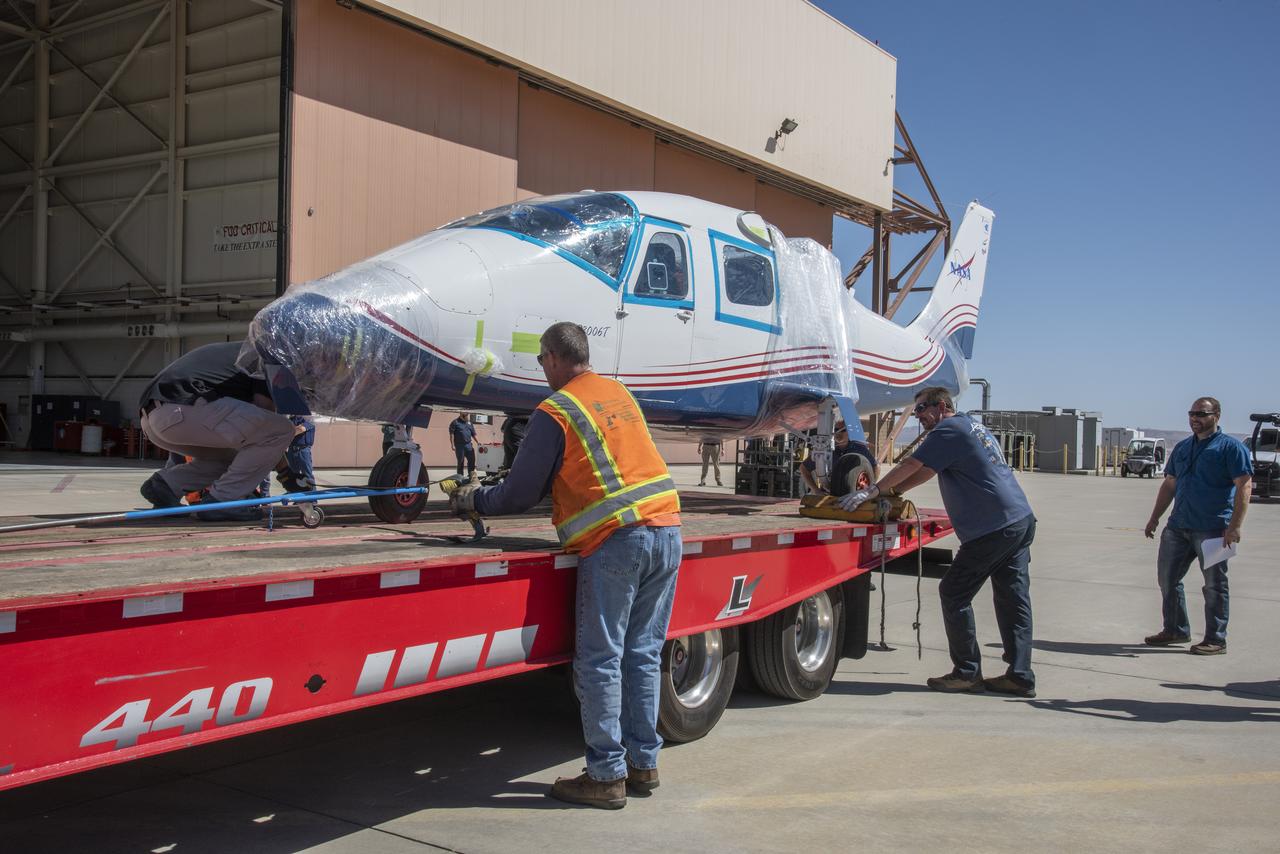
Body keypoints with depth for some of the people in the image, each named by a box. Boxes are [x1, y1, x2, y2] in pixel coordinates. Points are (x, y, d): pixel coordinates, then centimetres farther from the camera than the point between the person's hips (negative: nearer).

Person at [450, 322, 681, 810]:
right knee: (643, 655, 13)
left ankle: (606, 775, 5)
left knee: (599, 661, 1)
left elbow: (520, 494, -1)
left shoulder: (554, 412, -5)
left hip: (615, 542, -7)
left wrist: (474, 500, 19)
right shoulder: (619, 394, 18)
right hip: (667, 531, 7)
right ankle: (643, 764, 19)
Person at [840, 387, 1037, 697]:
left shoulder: (949, 430, -8)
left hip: (993, 529, -10)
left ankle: (967, 673, 4)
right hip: (1021, 520, 10)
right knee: (1013, 598, 8)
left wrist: (872, 491, -6)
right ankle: (1020, 676, 9)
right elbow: (925, 471, 23)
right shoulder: (971, 425, 22)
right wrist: (890, 492, 18)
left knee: (954, 594, -1)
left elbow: (911, 465, -12)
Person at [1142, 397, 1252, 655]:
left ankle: (1215, 640, 9)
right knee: (1167, 578, 10)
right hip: (1178, 526, 7)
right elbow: (1169, 485, 21)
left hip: (1213, 529, -7)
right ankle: (1175, 630, 24)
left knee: (1214, 585, 0)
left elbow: (1244, 486, -12)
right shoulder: (1182, 448, 16)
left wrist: (1235, 526, -20)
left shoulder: (1231, 447, -5)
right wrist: (1155, 517, 16)